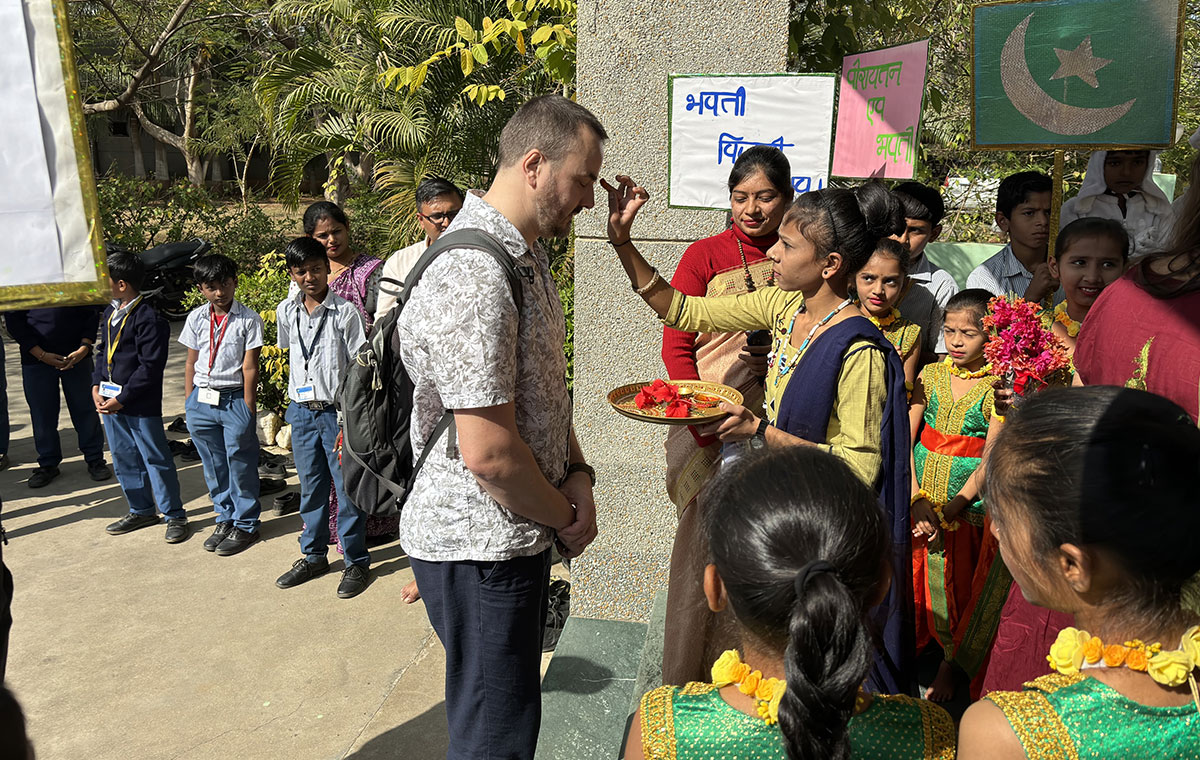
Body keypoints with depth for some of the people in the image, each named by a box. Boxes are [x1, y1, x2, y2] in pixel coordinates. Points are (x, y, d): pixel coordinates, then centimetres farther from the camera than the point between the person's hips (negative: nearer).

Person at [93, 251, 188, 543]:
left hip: (142, 406, -9)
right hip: (110, 402, 9)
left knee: (156, 459, 0)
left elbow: (151, 367, -19)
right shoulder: (110, 314, 11)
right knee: (124, 459, 16)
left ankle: (175, 515, 11)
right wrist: (96, 384, 5)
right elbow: (104, 352, 20)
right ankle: (142, 511, 31)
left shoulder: (149, 319, -17)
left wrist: (122, 398, -18)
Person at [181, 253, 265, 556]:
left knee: (240, 465, 3)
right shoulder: (196, 318, 6)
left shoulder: (249, 319, -6)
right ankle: (225, 517, 29)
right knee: (213, 466, 13)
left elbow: (250, 367, -8)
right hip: (201, 400, 4)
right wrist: (189, 402, 9)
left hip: (234, 399, -4)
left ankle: (245, 524, 17)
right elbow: (191, 363, 11)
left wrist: (247, 410, -9)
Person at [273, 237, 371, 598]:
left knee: (347, 488, 2)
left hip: (337, 410, -5)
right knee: (311, 487, 15)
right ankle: (313, 556, 30)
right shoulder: (286, 311, 6)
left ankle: (356, 561, 15)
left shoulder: (345, 311, -10)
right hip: (302, 411, 5)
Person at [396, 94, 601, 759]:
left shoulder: (527, 256, 9)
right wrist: (565, 517, -11)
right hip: (480, 548, -10)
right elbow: (488, 452, -28)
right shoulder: (473, 275, -26)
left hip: (517, 533, 10)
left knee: (514, 702, 26)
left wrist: (576, 473, 3)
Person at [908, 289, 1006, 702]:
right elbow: (905, 437, -3)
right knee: (921, 578, 12)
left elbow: (991, 462, -14)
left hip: (969, 504, -3)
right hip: (922, 497, 3)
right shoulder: (932, 374, 1)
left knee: (958, 583, 9)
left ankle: (951, 663, 28)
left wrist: (949, 510, -18)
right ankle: (916, 647, 32)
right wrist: (918, 499, -12)